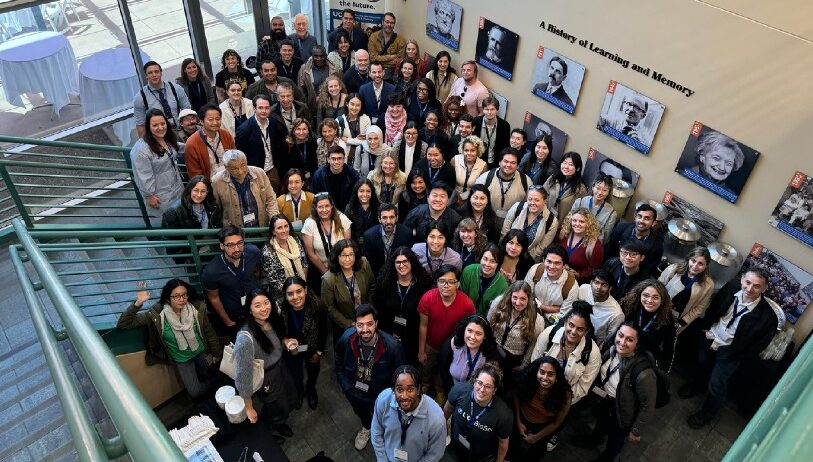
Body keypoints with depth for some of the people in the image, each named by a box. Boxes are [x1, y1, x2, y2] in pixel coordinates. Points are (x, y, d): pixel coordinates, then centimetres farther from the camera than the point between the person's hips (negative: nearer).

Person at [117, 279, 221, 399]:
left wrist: (216, 354, 3)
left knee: (206, 376, 20)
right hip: (182, 360, -1)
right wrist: (138, 303, -40)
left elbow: (209, 332, -7)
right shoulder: (157, 315, -26)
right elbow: (123, 324, -26)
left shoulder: (197, 308, -22)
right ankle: (215, 380, 31)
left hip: (201, 352, 1)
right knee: (195, 393, 1)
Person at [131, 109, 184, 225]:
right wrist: (149, 196, -18)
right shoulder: (141, 149, -26)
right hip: (160, 197, -8)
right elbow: (143, 177, -22)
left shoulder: (168, 139, 0)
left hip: (177, 189, 8)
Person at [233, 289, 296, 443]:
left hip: (281, 371, 6)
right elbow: (242, 377, -29)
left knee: (288, 404, 29)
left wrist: (286, 342, -12)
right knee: (273, 414, 22)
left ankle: (280, 424, 62)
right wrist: (249, 407, -20)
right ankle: (271, 432, 56)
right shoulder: (246, 338, -38)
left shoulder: (272, 321, -15)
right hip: (265, 383, -6)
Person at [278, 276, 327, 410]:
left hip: (312, 349, 0)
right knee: (296, 375, 27)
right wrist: (288, 346, -21)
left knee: (313, 373, 28)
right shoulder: (280, 310, -31)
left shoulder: (317, 306, -33)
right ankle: (299, 391, 62)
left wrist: (319, 351, -6)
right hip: (292, 350, 0)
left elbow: (324, 331, -14)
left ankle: (311, 389, 62)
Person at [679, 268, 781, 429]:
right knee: (701, 365, 27)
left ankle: (707, 414, 33)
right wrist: (706, 327, 0)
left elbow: (759, 343, -16)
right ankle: (696, 386, 60)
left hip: (731, 350, -4)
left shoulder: (768, 315, -31)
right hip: (711, 337, 4)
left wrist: (734, 354, -12)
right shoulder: (732, 287, -22)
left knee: (716, 385, 3)